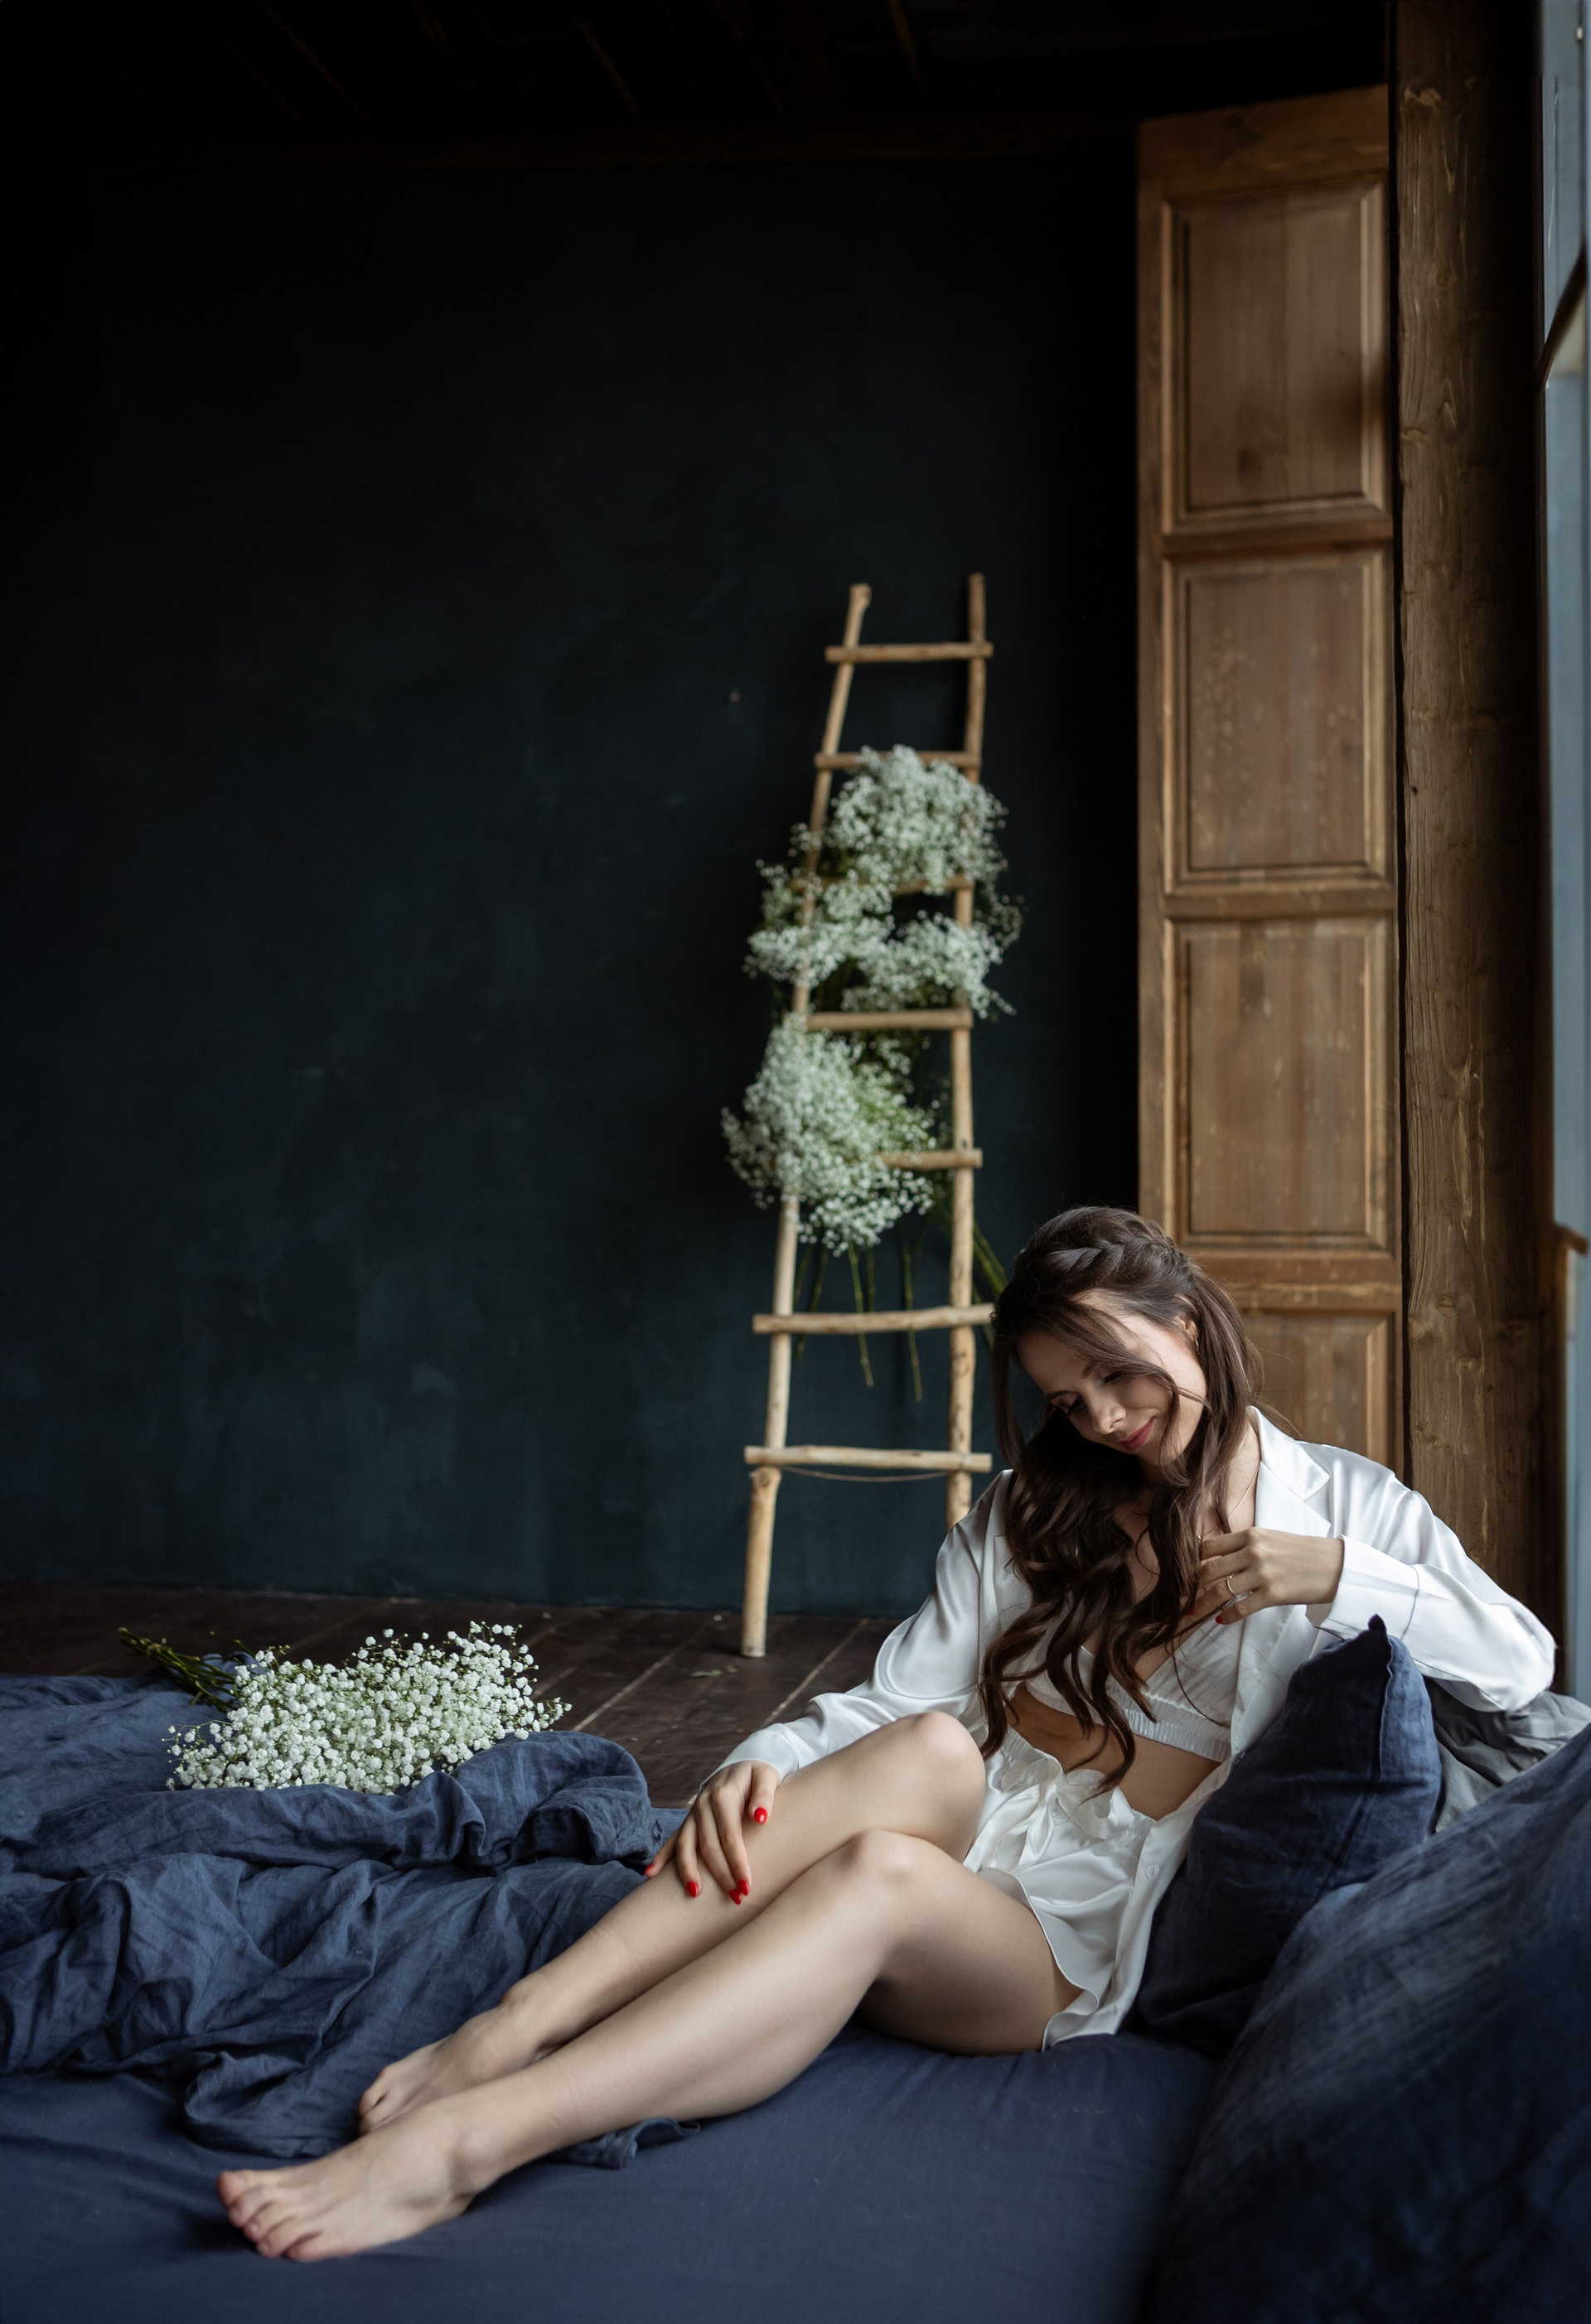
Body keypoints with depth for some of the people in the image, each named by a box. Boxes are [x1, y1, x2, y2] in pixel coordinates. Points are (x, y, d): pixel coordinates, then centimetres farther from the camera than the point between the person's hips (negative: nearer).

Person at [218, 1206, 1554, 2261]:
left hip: (1080, 1936, -2)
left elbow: (1521, 1667, 4)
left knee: (879, 1872, -36)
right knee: (926, 1751, -36)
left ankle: (461, 2140, -48)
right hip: (963, 1830, 2)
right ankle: (501, 2037, -44)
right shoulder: (1036, 1506, 16)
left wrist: (1339, 1575, -10)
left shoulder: (1340, 1500, 12)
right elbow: (899, 1697, 5)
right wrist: (764, 1768, -15)